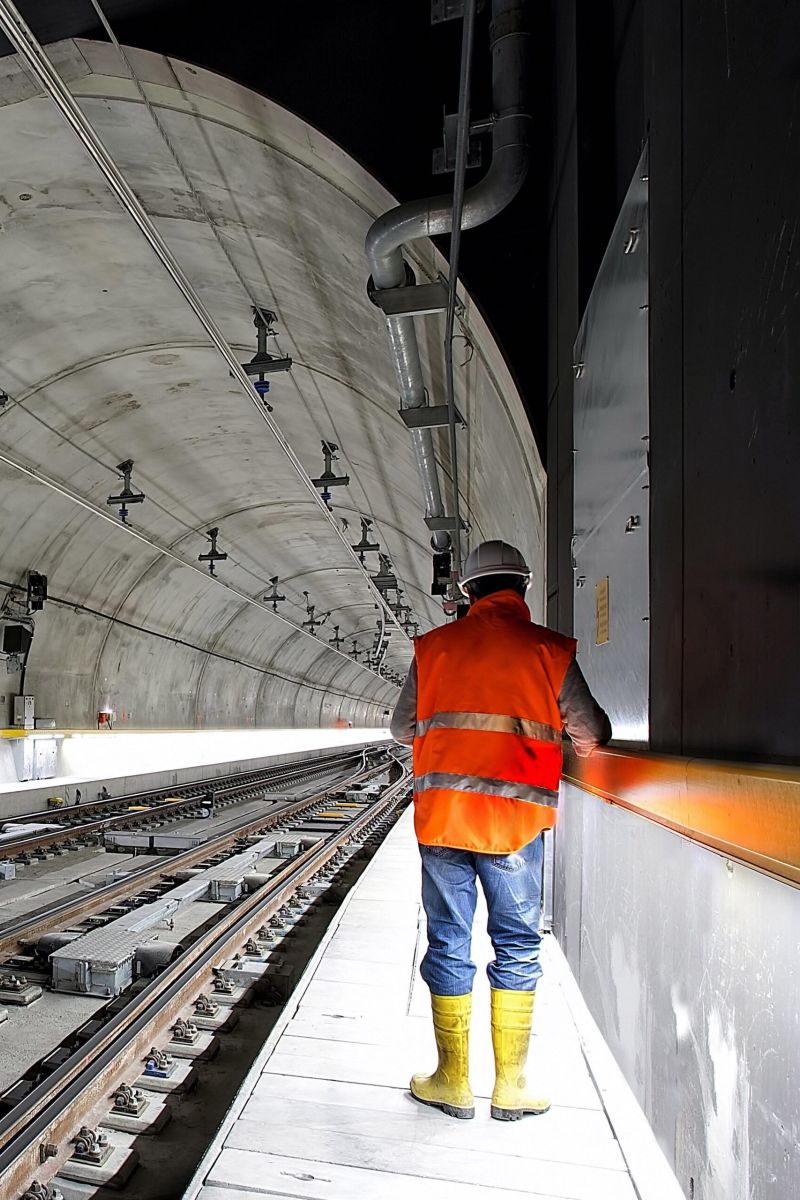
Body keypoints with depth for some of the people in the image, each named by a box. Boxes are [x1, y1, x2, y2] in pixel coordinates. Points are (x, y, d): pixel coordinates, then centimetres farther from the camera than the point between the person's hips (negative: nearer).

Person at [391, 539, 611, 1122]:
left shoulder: (435, 645, 3)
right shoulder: (548, 648, -2)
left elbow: (402, 729, 11)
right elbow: (592, 734, 5)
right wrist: (574, 736, 27)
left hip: (441, 814, 2)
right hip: (516, 818, -1)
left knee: (449, 946, 12)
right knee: (518, 947, 14)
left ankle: (453, 1083, 25)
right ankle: (511, 1086, 24)